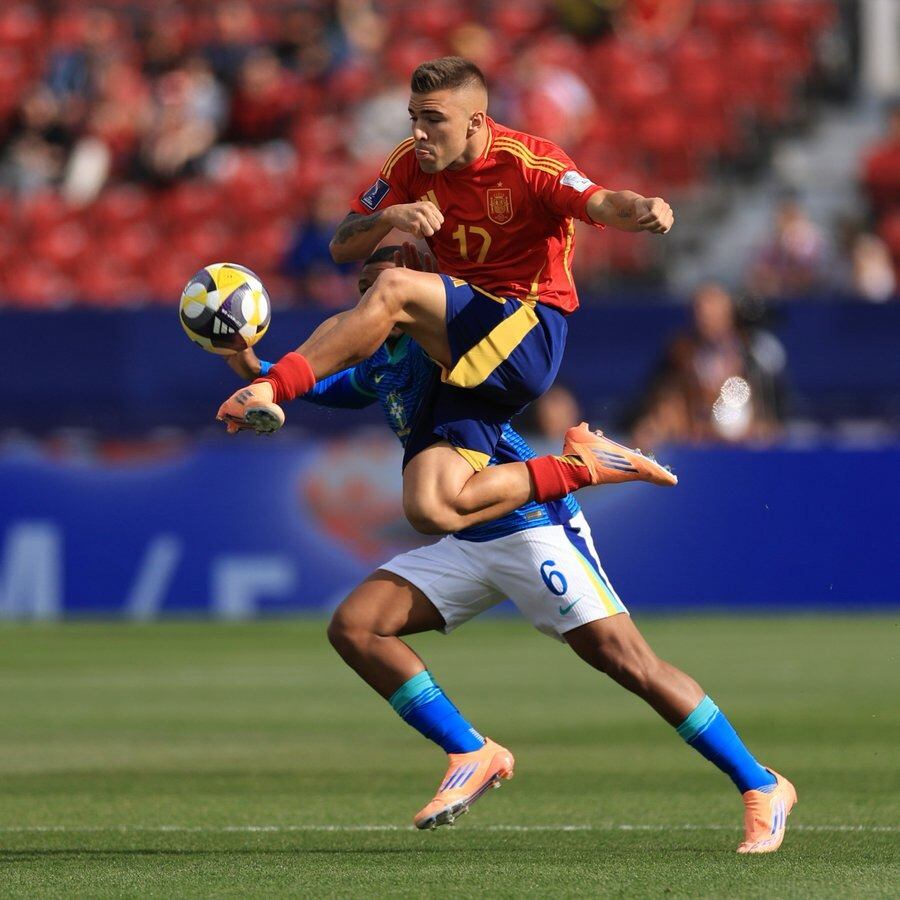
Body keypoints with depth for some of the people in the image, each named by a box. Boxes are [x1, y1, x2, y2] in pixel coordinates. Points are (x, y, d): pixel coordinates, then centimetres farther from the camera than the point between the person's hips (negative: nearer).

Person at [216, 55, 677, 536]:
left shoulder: (529, 162, -9)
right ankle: (579, 465, -1)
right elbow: (341, 247, 8)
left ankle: (272, 388, -30)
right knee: (431, 512, -16)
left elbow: (600, 204, -26)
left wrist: (643, 209, -51)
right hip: (466, 361, 7)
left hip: (529, 338, -6)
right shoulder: (411, 164, 7)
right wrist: (390, 216, -15)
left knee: (394, 288, -30)